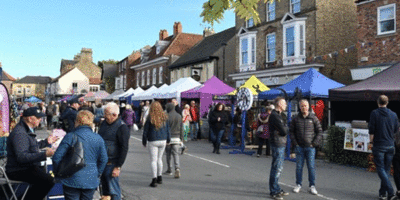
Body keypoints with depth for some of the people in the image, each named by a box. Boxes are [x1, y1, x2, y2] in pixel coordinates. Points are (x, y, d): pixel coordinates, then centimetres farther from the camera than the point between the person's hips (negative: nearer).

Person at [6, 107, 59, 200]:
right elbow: (21, 157, -30)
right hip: (18, 171, -11)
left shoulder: (28, 129, 13)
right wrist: (44, 154, -36)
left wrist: (46, 142, 20)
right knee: (48, 181, -26)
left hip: (28, 167, 11)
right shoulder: (19, 133, -21)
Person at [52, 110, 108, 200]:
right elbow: (103, 160, 6)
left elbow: (57, 157, -11)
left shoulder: (70, 137, -11)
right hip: (91, 181, 3)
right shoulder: (98, 139, 0)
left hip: (72, 180, -3)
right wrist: (97, 174, 19)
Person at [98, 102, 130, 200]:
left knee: (113, 192, -3)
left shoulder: (122, 128, -14)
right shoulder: (103, 123, 11)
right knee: (105, 189, 17)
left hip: (112, 164, -7)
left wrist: (118, 167, -18)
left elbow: (124, 148, -15)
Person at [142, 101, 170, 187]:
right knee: (159, 159, 17)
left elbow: (145, 130, -3)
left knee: (153, 160, 0)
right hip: (163, 141, 4)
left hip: (153, 141, -4)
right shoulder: (164, 117, 2)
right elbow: (168, 129, 9)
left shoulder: (150, 118, -9)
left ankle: (154, 179, -4)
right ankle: (160, 178, 25)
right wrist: (168, 139, 20)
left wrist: (144, 141, 8)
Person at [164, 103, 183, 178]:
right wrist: (181, 138, 17)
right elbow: (181, 128, 11)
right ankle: (177, 168, -18)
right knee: (176, 154, 2)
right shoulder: (179, 116, 7)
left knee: (168, 154, 9)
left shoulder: (167, 116, -10)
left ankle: (169, 170, 19)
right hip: (176, 138, 4)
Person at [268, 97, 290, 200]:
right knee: (276, 168, -4)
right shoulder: (274, 116, -16)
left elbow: (284, 130, 16)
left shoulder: (278, 115, 18)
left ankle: (277, 189, 26)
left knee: (278, 168, 16)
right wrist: (285, 128, 0)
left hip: (281, 145, 10)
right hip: (277, 145, -10)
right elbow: (284, 131, -18)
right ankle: (273, 191, 5)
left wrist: (283, 129, -3)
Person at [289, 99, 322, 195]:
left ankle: (312, 186, 12)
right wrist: (294, 143, -2)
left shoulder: (314, 118, 1)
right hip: (299, 147, 1)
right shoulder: (295, 119, 4)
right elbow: (291, 131, 8)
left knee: (311, 166, 1)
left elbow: (319, 131, 3)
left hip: (310, 147, -1)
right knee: (299, 166, 6)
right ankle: (298, 185, 18)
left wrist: (314, 143, -5)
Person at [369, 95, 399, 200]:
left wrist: (371, 142, 1)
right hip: (390, 146, 4)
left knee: (381, 169, -1)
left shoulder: (374, 113, -7)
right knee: (386, 169, 11)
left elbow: (371, 129, -9)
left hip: (378, 145, -4)